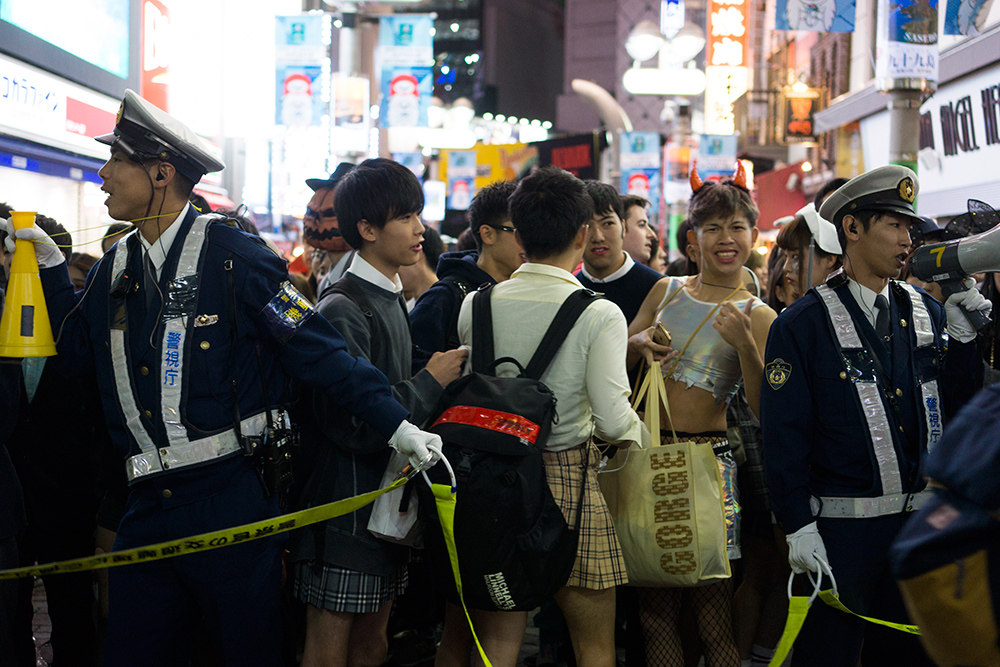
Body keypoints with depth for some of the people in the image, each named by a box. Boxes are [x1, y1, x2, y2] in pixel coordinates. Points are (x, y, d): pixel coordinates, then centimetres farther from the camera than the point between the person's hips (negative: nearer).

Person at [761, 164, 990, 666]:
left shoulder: (926, 313, 9)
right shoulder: (802, 324, -7)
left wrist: (961, 339, -1)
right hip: (841, 526, -5)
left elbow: (953, 411, 12)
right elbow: (784, 435, -10)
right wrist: (798, 527, -14)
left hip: (922, 519, 5)